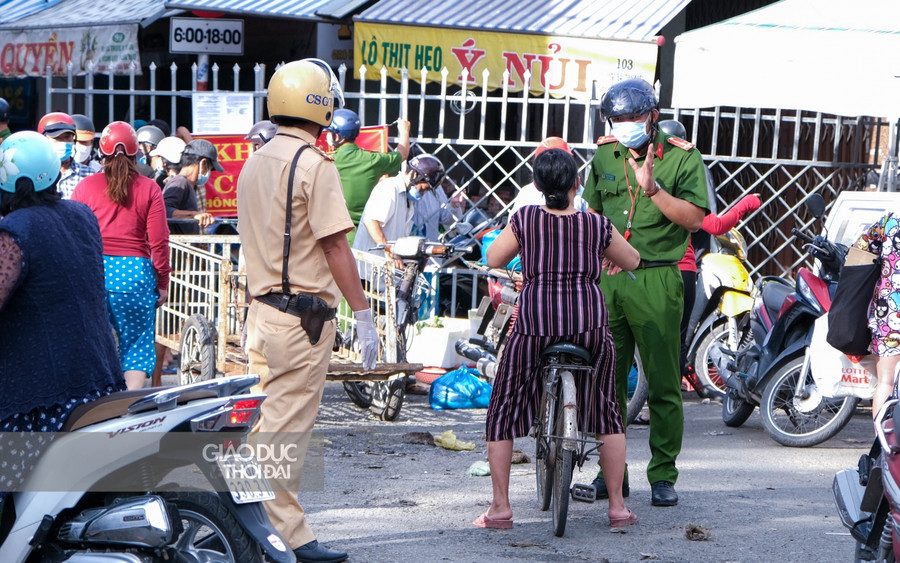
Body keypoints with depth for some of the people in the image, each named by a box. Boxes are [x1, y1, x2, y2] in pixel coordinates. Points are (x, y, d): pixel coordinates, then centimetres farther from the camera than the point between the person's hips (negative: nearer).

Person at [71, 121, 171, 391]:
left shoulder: (86, 186, 2)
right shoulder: (149, 189, 1)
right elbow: (159, 241, -1)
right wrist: (163, 283, 8)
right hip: (135, 272, -1)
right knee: (137, 347, 6)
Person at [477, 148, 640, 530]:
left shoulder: (525, 219, -1)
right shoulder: (598, 225, 3)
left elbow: (493, 259, 10)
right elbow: (633, 262, 18)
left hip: (534, 326, -1)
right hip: (591, 326, 2)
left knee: (503, 412, 14)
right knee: (607, 414, 19)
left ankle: (500, 508, 11)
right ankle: (617, 507, 20)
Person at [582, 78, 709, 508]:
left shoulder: (682, 157, 0)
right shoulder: (605, 155, 15)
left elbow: (694, 218, -10)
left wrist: (653, 189, -21)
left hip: (657, 281, -4)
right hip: (607, 278, 4)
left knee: (663, 383, -2)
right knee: (606, 378, 6)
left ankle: (663, 475, 7)